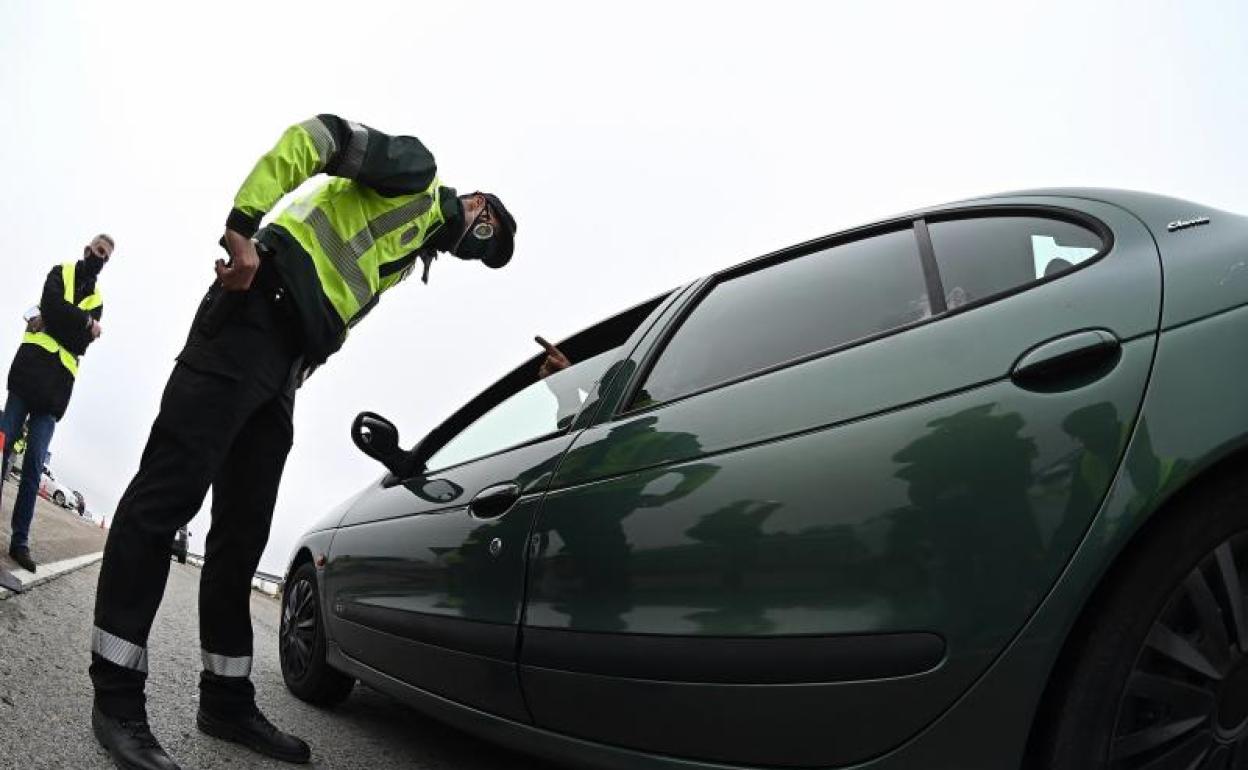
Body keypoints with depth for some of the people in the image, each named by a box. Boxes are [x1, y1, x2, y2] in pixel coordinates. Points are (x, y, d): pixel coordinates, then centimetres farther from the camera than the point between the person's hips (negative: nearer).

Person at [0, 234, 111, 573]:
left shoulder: (96, 300, 17)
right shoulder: (61, 272, 13)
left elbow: (82, 342, 1)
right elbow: (51, 305, -8)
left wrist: (49, 322, -10)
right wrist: (85, 322, -5)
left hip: (56, 385, 2)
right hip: (30, 370, -2)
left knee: (34, 465, 0)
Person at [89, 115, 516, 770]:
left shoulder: (413, 251, 31)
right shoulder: (415, 169, 8)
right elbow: (312, 138, -7)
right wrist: (245, 226, -19)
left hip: (282, 366, 10)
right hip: (254, 316, -9)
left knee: (241, 532, 6)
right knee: (171, 488, -12)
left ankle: (227, 700, 11)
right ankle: (116, 694, -9)